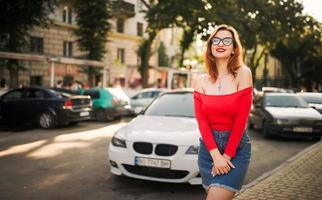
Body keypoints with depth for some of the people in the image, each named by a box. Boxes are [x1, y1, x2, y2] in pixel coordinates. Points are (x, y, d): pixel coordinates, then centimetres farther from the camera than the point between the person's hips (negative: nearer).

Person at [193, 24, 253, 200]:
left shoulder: (242, 74, -6)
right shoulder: (201, 81, 3)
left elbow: (241, 118, -10)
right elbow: (201, 120, -4)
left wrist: (227, 155, -11)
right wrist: (215, 155, -14)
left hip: (236, 148, -3)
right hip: (208, 147, 3)